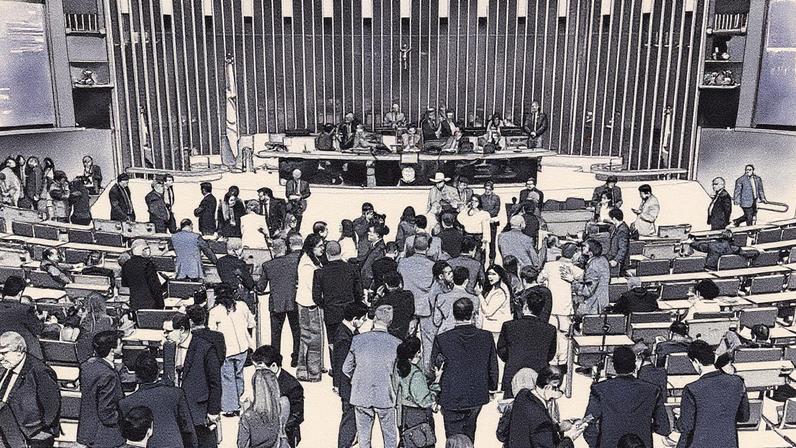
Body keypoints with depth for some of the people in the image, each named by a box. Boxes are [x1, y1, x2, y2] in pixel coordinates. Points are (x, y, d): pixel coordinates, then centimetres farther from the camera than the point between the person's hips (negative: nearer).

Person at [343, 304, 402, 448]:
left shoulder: (357, 340, -8)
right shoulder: (396, 343, -12)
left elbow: (346, 369, 0)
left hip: (361, 396, 1)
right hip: (385, 396, -1)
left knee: (363, 436, 16)